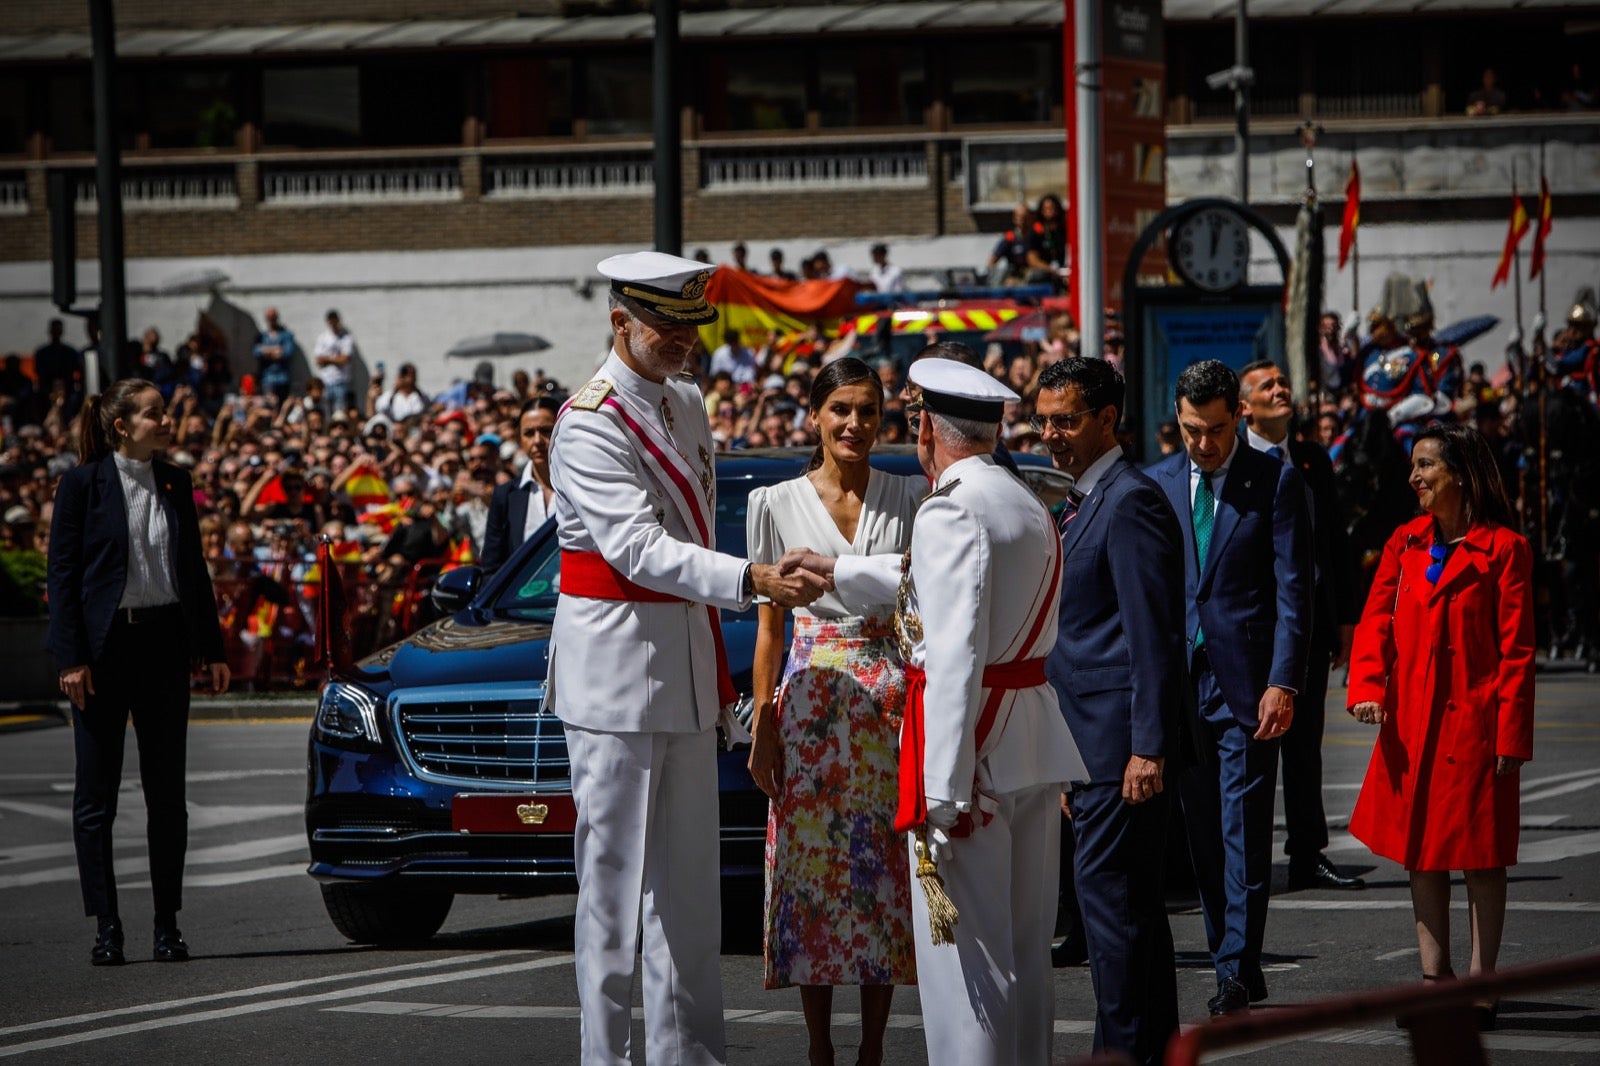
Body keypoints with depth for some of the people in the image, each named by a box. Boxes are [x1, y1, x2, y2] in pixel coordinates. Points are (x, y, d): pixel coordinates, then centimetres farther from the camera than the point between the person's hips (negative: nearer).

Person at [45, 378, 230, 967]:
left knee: (167, 791, 5)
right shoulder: (84, 483, -5)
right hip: (104, 643, -4)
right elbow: (63, 570, -6)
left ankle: (167, 924, 11)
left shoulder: (174, 483, 9)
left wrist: (211, 648, 11)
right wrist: (72, 657, -13)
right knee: (97, 791, 0)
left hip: (163, 641, 4)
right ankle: (106, 927, 4)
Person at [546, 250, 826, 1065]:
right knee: (614, 878, -5)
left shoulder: (687, 404, 12)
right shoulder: (590, 426, -15)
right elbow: (638, 548, -26)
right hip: (615, 677, -9)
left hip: (686, 674, 9)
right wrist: (752, 581, -36)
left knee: (689, 877, 12)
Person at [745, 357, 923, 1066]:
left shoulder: (911, 497, 5)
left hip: (891, 700, 0)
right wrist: (762, 727, -1)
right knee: (810, 870, -1)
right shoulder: (778, 504, 3)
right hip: (810, 697, 0)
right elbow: (768, 627, 5)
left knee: (884, 870, 1)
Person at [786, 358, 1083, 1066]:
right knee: (1025, 949, 14)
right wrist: (841, 571, 46)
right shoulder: (1028, 505, 15)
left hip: (975, 741, -9)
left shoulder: (951, 510, -14)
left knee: (965, 954, -5)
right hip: (1037, 739, 9)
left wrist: (943, 794, -22)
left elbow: (956, 657, -21)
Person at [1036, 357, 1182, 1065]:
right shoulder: (1084, 503, 19)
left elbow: (1154, 636, -18)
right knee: (1134, 903, 12)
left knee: (1109, 894, -10)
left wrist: (1148, 748, -22)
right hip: (1093, 741, 10)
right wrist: (1069, 762, 24)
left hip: (1120, 739, -10)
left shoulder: (1131, 502, -13)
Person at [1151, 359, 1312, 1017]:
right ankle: (1235, 965, 15)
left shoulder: (1276, 482, -1)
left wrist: (1282, 682, -13)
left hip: (1247, 683, -4)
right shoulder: (1157, 484, 10)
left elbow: (1293, 591, -4)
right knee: (1202, 833, 7)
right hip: (1178, 683, 4)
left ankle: (1236, 972, -5)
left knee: (1244, 830, -7)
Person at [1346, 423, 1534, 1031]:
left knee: (1480, 854, 1)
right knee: (1420, 849, 8)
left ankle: (1481, 984, 7)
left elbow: (1516, 651, -6)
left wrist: (1510, 737, -11)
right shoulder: (1405, 544, 10)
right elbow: (1375, 623, 6)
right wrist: (1368, 687, -13)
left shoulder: (1503, 549, -5)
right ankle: (1435, 976, 16)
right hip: (1411, 723, 5)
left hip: (1473, 723, -5)